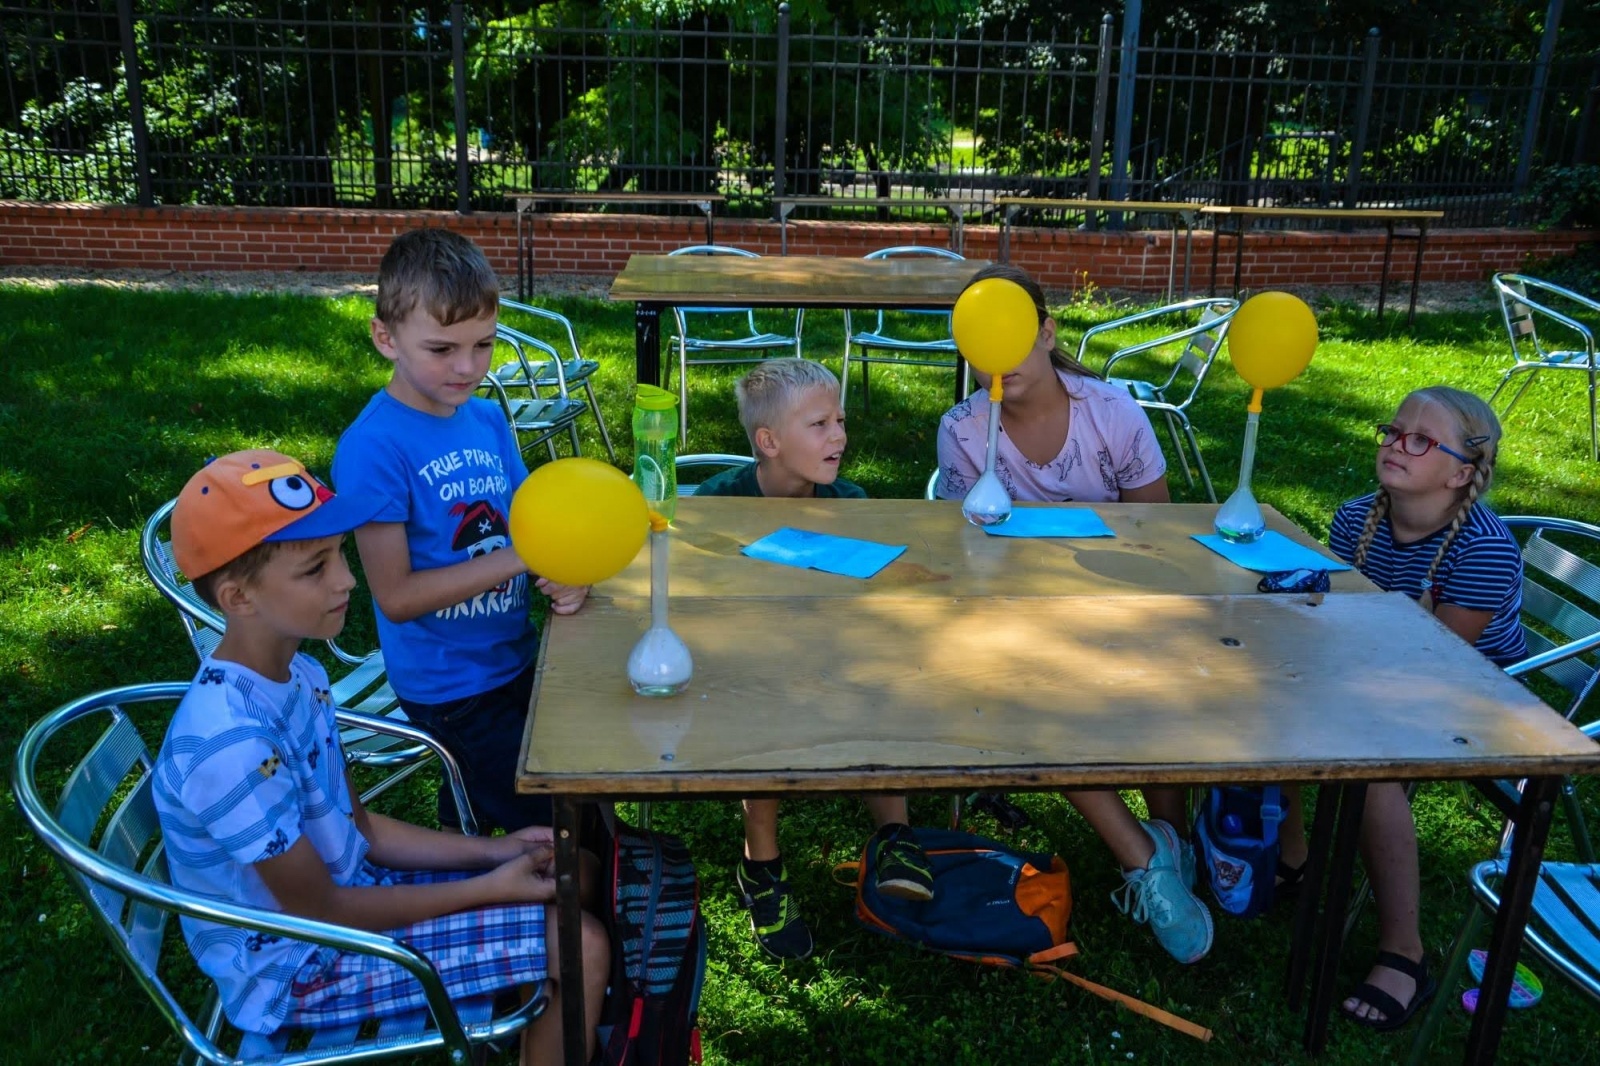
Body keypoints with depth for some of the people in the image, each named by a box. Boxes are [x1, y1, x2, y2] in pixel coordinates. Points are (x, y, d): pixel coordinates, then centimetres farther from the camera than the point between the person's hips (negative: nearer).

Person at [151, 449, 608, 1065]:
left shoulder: (297, 675, -3)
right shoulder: (231, 742, -31)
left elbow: (357, 828, 7)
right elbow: (317, 912, -22)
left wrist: (494, 851, -3)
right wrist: (488, 888, -15)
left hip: (345, 888, 8)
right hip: (300, 964, -8)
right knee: (580, 946, -13)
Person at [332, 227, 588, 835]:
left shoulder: (488, 420, 0)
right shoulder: (373, 447, -20)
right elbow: (395, 596, -21)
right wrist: (517, 558, -25)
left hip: (514, 658, 6)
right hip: (450, 686, -6)